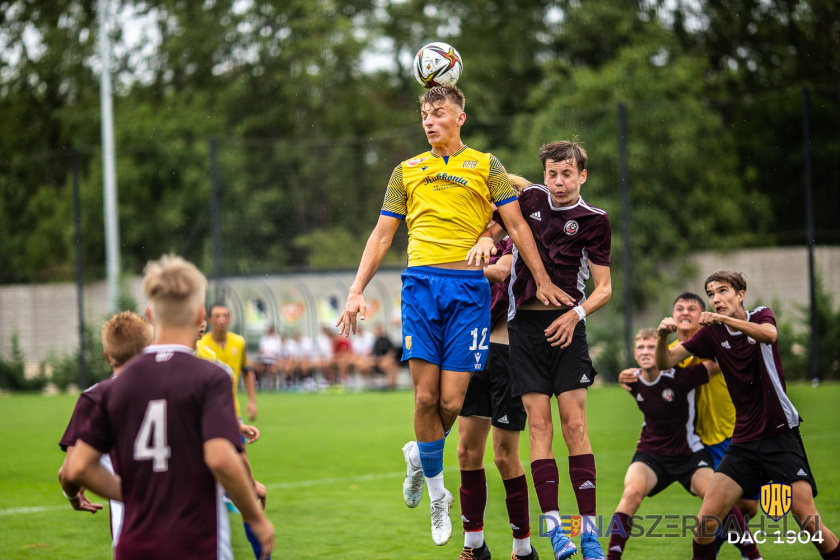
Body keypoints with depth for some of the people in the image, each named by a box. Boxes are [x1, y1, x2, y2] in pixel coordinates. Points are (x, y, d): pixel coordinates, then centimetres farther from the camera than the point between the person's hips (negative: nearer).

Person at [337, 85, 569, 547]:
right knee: (426, 396, -7)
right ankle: (437, 496, 8)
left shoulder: (485, 166, 11)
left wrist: (541, 279, -2)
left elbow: (516, 223, 6)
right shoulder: (407, 171, 16)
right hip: (421, 284, 1)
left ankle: (419, 455, 23)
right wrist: (357, 291, 8)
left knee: (451, 402, -8)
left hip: (468, 287, -1)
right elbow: (382, 235, 16)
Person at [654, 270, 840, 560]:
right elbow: (665, 362, -3)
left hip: (781, 435, -3)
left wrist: (724, 318, -39)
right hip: (743, 441, 3)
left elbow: (769, 334, -26)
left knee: (808, 520, -13)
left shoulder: (760, 316, -1)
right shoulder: (711, 333, 5)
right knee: (706, 520, -10)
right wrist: (662, 336, -25)